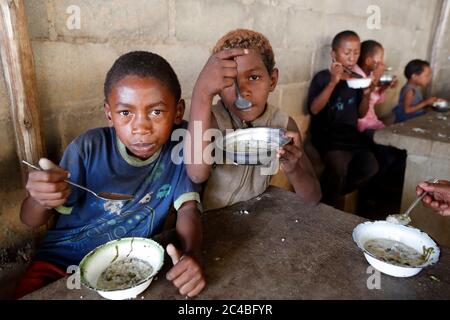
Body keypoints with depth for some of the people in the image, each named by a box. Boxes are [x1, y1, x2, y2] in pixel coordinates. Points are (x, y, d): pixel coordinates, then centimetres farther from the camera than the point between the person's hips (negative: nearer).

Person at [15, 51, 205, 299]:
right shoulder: (89, 149, -16)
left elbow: (188, 207, -13)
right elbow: (30, 220, -7)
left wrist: (190, 254, -33)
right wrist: (42, 199, -31)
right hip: (63, 260, 0)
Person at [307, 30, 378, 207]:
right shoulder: (322, 77, -4)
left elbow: (360, 114, 14)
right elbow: (314, 109, -18)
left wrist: (366, 94, -5)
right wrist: (333, 82, -25)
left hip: (350, 133, 6)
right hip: (326, 134, -5)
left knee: (370, 167, -16)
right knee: (338, 165, -32)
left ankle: (330, 194, 6)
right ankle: (326, 207, -6)